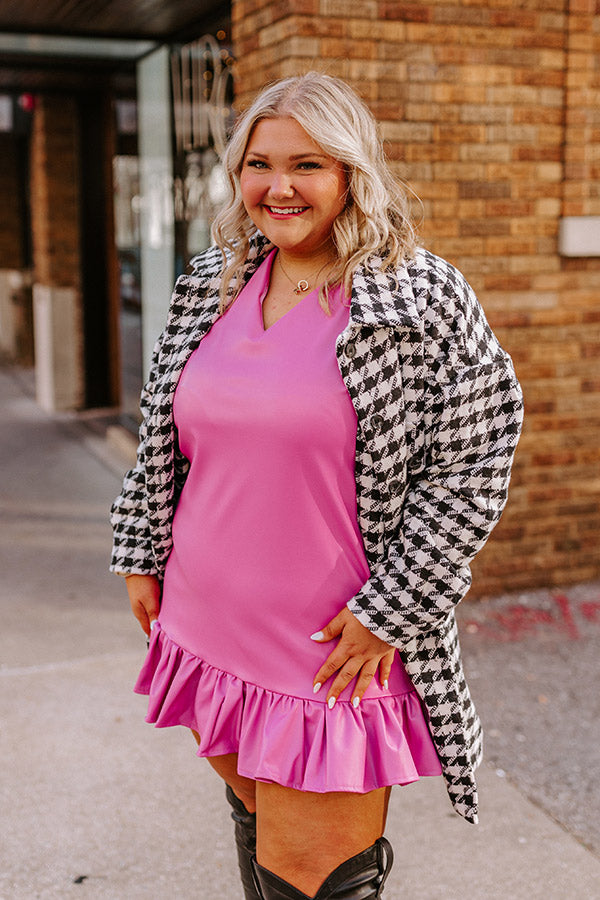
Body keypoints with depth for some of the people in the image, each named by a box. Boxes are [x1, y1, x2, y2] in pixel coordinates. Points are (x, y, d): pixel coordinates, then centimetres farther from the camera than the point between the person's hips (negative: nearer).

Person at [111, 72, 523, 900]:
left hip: (340, 649, -5)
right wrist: (143, 555, 13)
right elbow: (160, 438, 15)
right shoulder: (209, 284, 6)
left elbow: (473, 468, -12)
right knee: (251, 810, 23)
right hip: (209, 630, 6)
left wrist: (386, 613, -15)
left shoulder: (425, 301, -11)